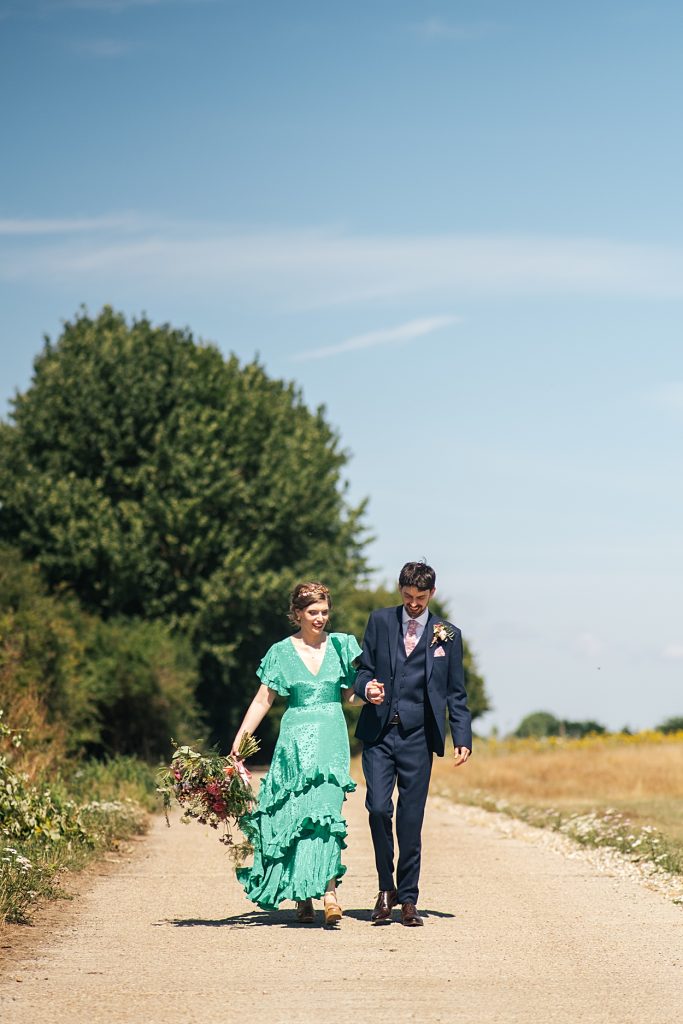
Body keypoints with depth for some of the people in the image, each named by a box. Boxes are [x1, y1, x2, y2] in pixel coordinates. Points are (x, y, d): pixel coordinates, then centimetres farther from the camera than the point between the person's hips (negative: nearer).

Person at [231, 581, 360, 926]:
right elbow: (262, 701, 7)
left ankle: (326, 890, -24)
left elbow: (352, 694, 15)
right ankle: (303, 898, 4)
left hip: (332, 740, 0)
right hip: (295, 740, 0)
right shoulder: (282, 652, 6)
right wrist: (238, 742, 0)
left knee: (325, 812, -14)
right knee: (294, 817, -3)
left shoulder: (341, 645, 9)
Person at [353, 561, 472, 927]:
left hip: (417, 736, 0)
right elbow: (364, 668, 12)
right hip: (379, 734, 0)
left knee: (411, 819, 0)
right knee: (379, 808, -12)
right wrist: (366, 688, -12)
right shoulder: (380, 621, 9)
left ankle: (407, 899, 9)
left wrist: (462, 737, 1)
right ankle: (386, 888, 7)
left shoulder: (448, 635, 8)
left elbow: (456, 693, 10)